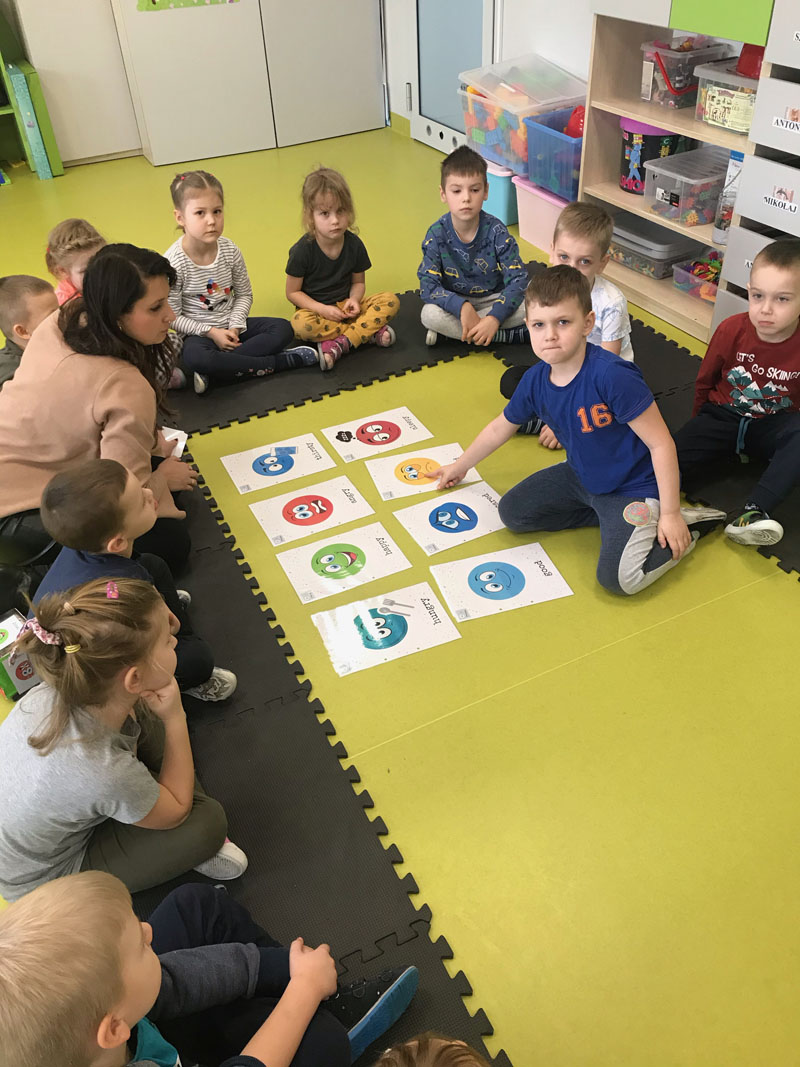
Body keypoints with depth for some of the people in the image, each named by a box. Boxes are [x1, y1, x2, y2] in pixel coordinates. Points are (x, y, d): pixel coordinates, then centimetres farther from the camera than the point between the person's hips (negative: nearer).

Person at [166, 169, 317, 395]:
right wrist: (211, 332, -18)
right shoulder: (173, 262, -17)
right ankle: (284, 361, -30)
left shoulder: (230, 251, -5)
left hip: (231, 327, 5)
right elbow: (172, 316, -13)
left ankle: (212, 373, -24)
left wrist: (235, 326, -11)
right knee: (194, 358, -39)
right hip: (199, 333, -5)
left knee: (283, 329, -15)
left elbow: (244, 294, 5)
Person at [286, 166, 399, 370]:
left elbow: (358, 282, 7)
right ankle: (371, 331, -25)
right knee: (301, 324, -38)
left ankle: (340, 343, -27)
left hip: (345, 306, 3)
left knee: (391, 301, -17)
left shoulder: (355, 244, -6)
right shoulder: (302, 251, -16)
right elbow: (293, 292, -8)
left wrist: (354, 299, -17)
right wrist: (322, 309, -21)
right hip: (315, 308, -3)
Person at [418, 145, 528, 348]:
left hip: (494, 300, 0)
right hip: (455, 302, 0)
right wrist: (462, 307, -37)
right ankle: (510, 335, -23)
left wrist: (494, 317, -35)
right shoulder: (437, 234, -14)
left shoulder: (496, 231, -14)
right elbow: (428, 286, -21)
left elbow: (518, 279, -19)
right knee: (430, 314, -32)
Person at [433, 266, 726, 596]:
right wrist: (460, 466, 22)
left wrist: (670, 515, -22)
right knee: (512, 512, 5)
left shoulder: (612, 376, -31)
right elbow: (500, 427, 11)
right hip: (582, 476, 7)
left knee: (617, 577, -24)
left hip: (634, 485, -7)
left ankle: (688, 524, 2)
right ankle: (606, 516, 8)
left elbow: (661, 443, -25)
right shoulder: (535, 381, -9)